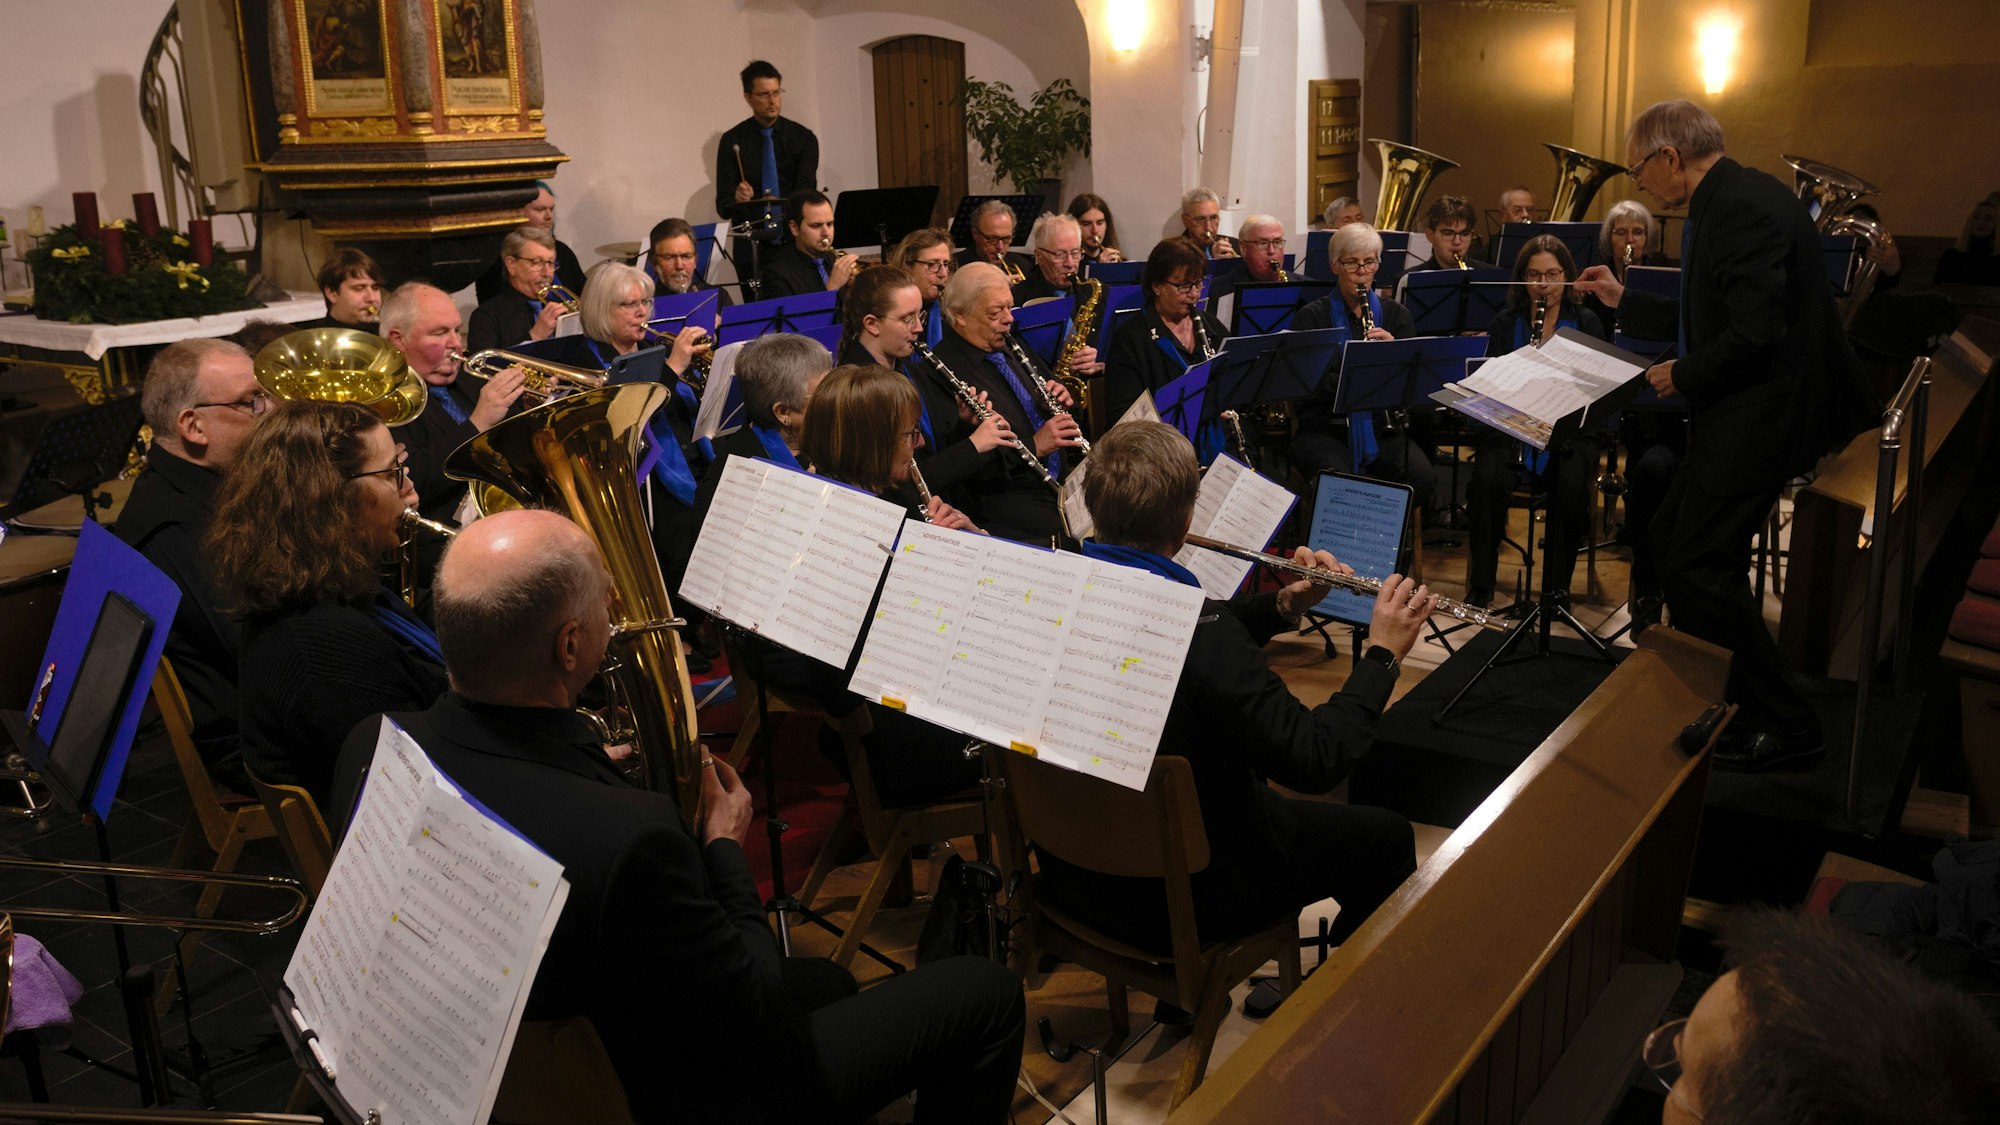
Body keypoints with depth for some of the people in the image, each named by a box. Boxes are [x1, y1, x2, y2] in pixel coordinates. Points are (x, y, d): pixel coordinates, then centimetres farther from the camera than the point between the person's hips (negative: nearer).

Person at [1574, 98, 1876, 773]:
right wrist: (1623, 302, 23)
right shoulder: (1726, 202, 13)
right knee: (1671, 542, 17)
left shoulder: (1743, 208, -20)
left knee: (1700, 567, -7)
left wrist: (1685, 378, -13)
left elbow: (1757, 333, -27)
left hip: (1761, 416, -11)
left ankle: (1784, 728, 4)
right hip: (1736, 416, 11)